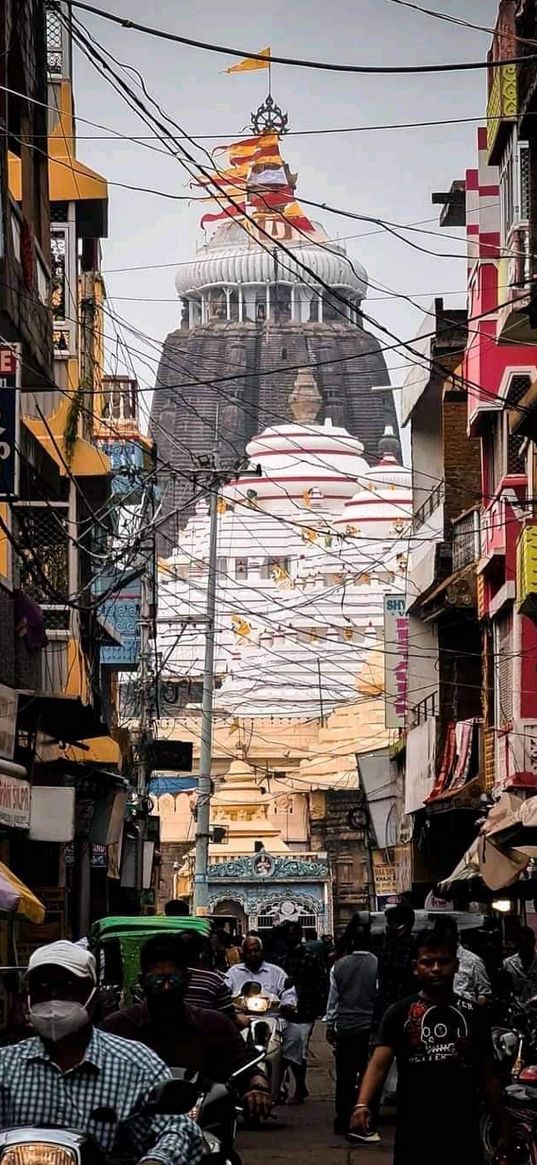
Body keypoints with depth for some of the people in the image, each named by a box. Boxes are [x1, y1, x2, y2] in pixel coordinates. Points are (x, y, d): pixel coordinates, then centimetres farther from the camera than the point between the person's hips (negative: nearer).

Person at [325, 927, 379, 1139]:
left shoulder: (338, 966, -1)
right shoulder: (378, 965, -11)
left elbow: (333, 999, 6)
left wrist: (330, 1026, 16)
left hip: (345, 1028, 2)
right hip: (370, 1026, -2)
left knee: (345, 1076, 10)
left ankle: (342, 1123, 15)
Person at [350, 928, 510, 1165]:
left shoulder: (474, 1014, 8)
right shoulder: (400, 1013, 0)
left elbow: (488, 1078, 12)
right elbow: (379, 1064, -12)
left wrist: (503, 1129, 7)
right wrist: (362, 1105, -30)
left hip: (464, 1133, 2)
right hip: (414, 1133, -2)